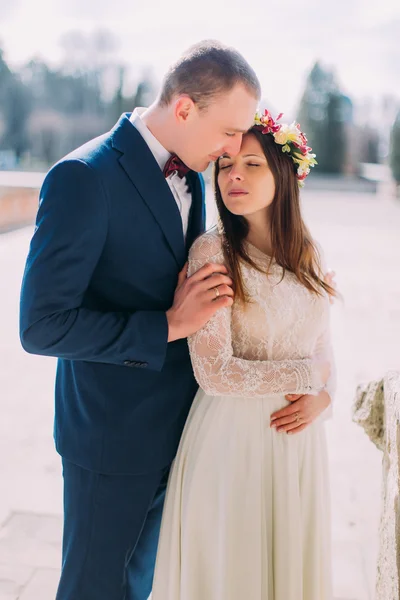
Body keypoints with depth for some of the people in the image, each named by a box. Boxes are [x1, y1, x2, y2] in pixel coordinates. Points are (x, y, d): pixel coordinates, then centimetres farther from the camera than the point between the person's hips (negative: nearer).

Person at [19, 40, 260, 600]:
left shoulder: (191, 173, 3)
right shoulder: (84, 177, -22)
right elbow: (43, 324, -25)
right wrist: (168, 326, -24)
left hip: (178, 424, 7)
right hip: (114, 433, -7)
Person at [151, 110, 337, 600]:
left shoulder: (307, 255, 3)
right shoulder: (212, 252, -15)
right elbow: (215, 372, -19)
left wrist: (322, 396, -7)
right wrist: (310, 375, -10)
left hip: (297, 437, 5)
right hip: (230, 436, -5)